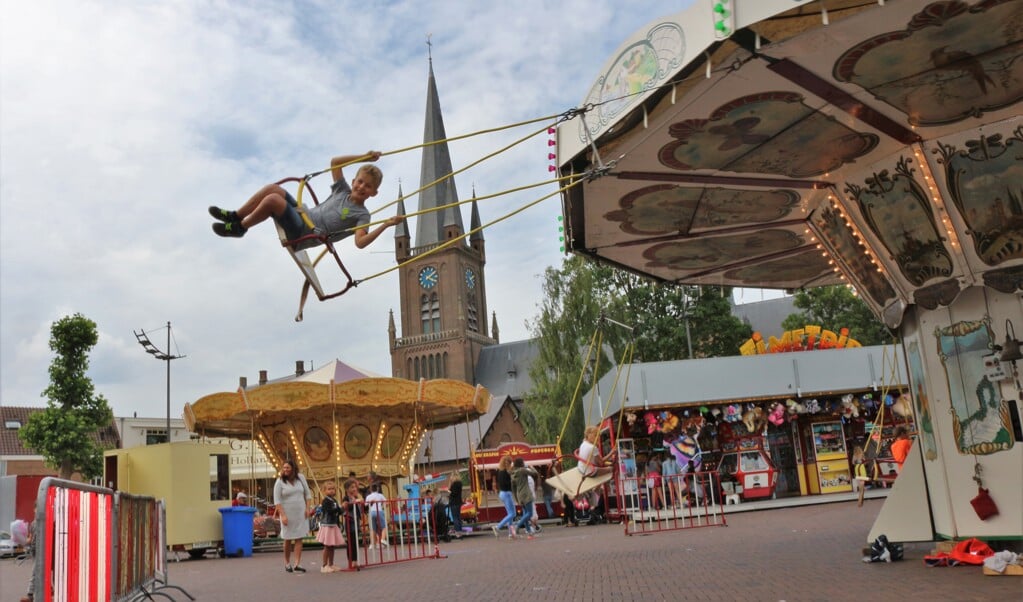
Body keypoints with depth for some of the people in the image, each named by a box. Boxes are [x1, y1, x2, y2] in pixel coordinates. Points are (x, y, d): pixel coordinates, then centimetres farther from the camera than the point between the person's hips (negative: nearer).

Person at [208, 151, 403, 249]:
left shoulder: (361, 214, -8)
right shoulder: (343, 190, 13)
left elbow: (360, 242, -23)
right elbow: (334, 162, 18)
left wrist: (386, 224, -32)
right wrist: (364, 157, 13)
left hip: (303, 235, -7)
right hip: (303, 215, 7)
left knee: (272, 200, -26)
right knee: (273, 188, -10)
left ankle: (240, 227, -4)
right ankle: (235, 216, 2)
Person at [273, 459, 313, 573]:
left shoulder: (300, 478, 4)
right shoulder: (280, 481, -6)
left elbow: (307, 494, 11)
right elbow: (277, 500, -9)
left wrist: (308, 508, 0)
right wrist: (282, 515, -16)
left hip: (301, 513, 2)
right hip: (287, 514, -2)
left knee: (299, 538, -3)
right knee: (288, 539, 5)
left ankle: (297, 564, -5)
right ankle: (287, 563, 20)